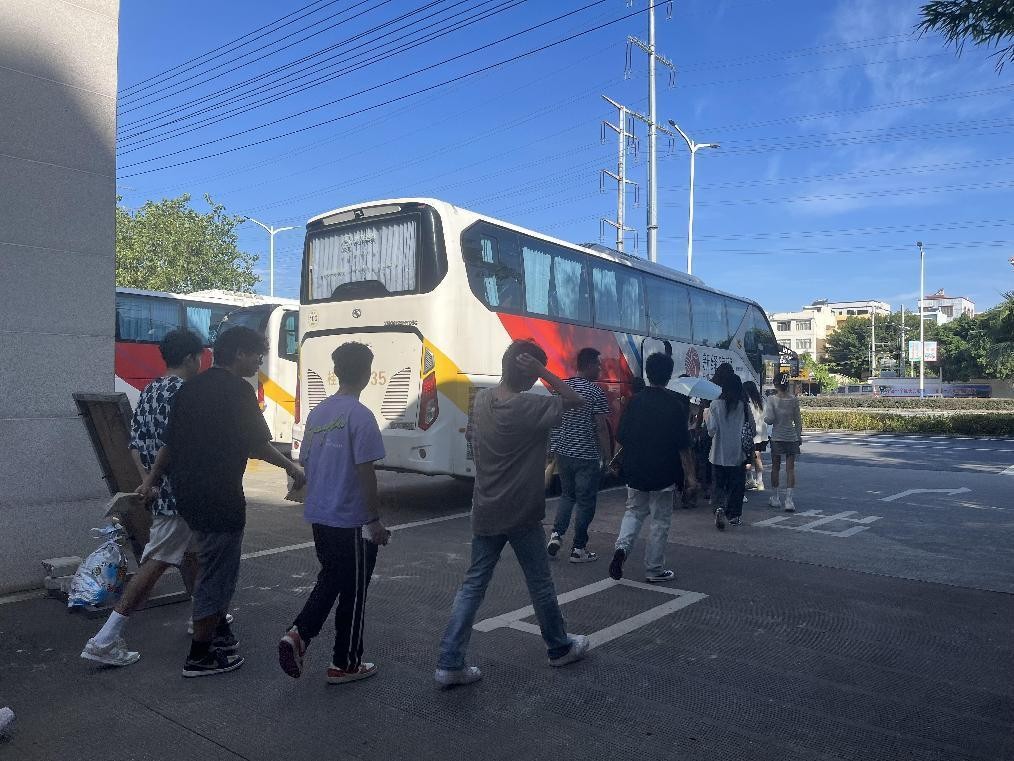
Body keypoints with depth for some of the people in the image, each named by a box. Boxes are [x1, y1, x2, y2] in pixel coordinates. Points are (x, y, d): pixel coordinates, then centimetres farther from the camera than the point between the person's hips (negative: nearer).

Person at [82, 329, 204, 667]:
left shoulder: (149, 391, 11)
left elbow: (136, 443, 8)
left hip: (157, 490, 9)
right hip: (179, 494, -9)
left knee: (190, 552, 21)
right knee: (155, 563, -2)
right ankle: (106, 640, -1)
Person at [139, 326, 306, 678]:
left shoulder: (192, 386, 11)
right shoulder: (238, 390, -14)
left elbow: (170, 441, 15)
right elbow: (257, 446, -13)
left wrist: (151, 480, 21)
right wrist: (291, 466, 1)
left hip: (187, 493, 9)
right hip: (219, 497, -9)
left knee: (214, 565, 23)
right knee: (217, 572, 3)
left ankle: (218, 631, 35)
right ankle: (199, 657, 12)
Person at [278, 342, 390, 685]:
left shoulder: (317, 412, 6)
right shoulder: (360, 416, -17)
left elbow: (305, 462, 12)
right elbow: (365, 472, -18)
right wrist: (375, 520, -10)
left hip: (319, 516, 7)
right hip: (351, 521, -7)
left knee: (330, 580, 23)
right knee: (354, 591, 8)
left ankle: (298, 634, 6)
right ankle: (345, 664, 19)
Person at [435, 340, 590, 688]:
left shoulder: (481, 399, 1)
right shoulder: (529, 407, -19)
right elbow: (576, 401, -11)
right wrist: (543, 372, -17)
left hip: (485, 513, 6)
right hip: (521, 515, -5)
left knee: (473, 584, 10)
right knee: (540, 584, 13)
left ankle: (449, 664, 8)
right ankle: (559, 648, 32)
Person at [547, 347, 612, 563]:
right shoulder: (595, 392, -13)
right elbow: (601, 427, -14)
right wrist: (608, 456, -5)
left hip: (563, 452, 6)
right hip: (587, 456, -6)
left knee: (567, 494, 22)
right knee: (586, 501, 6)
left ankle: (556, 533, 6)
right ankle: (579, 548, 12)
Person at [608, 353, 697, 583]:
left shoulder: (635, 401, -2)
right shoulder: (676, 404, -10)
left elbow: (621, 438, 3)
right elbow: (683, 445, -10)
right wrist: (689, 474, -3)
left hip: (635, 471, 3)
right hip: (664, 474, -3)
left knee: (634, 511, 20)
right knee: (660, 521, 9)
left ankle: (622, 546, -4)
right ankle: (654, 570, 16)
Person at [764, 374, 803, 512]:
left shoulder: (771, 399, -10)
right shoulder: (794, 400, -3)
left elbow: (769, 419, -14)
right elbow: (798, 420, 3)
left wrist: (765, 406, 3)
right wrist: (799, 436, 15)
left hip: (777, 437, -1)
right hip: (791, 437, 1)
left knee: (775, 467, 12)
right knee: (790, 468, 2)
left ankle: (776, 498, 20)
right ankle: (789, 499, -5)